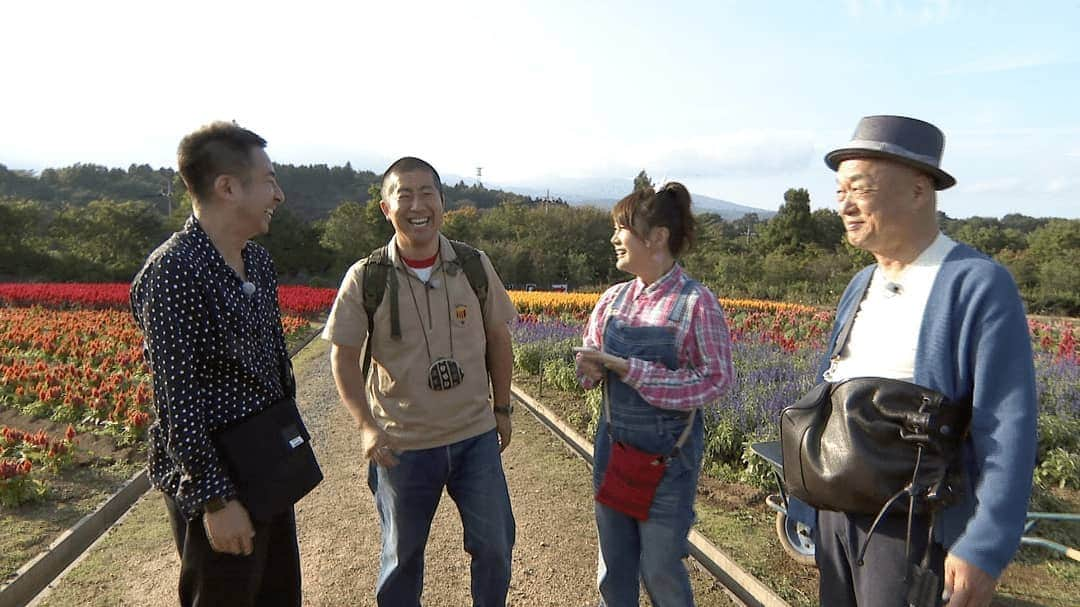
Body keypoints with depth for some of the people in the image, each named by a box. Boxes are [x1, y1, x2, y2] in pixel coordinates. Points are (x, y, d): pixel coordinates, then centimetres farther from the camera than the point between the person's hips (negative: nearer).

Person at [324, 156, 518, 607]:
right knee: (402, 554, 17)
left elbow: (498, 339, 6)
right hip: (403, 444, -1)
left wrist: (502, 408, 8)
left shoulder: (475, 266, -4)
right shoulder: (365, 279, -10)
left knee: (495, 544, 12)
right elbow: (343, 358, -5)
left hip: (476, 434, 2)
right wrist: (366, 425, -17)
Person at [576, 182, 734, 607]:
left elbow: (716, 381, -18)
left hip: (669, 455, -5)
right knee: (614, 563, 18)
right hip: (613, 445, 5)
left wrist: (628, 368, -23)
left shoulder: (696, 302, -15)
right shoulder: (613, 298, 1)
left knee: (660, 568, 10)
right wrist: (591, 368, -15)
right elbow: (591, 355, 10)